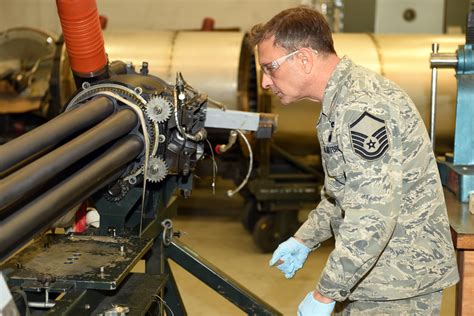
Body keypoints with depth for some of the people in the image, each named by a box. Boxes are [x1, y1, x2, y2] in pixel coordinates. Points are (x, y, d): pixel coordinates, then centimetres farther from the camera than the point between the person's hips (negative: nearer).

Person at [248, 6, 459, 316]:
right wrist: (304, 239, 13)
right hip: (374, 275, 9)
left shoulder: (362, 107, -24)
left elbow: (372, 218, -29)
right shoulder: (342, 99, 9)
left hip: (400, 283, -9)